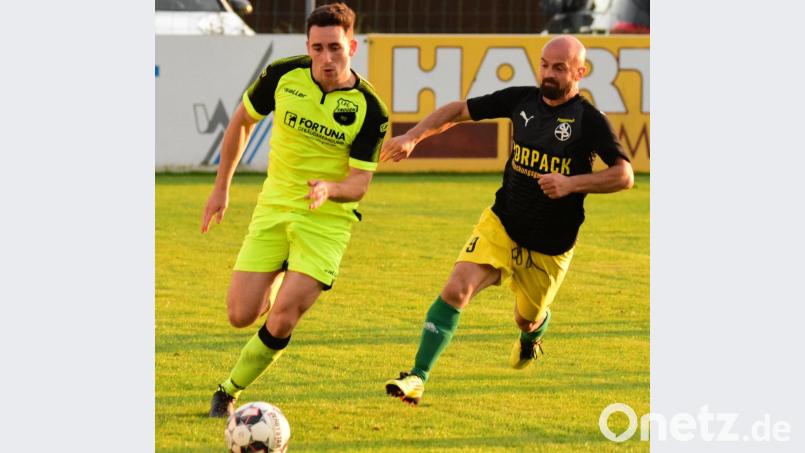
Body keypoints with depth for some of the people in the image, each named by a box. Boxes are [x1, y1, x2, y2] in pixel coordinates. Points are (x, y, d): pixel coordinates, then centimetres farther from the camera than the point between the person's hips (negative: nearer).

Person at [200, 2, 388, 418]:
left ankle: (230, 390, 7)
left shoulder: (370, 111, -15)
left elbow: (359, 184, -12)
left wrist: (329, 189, -35)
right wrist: (221, 187, 13)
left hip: (327, 219, -3)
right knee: (240, 316, -3)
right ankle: (278, 287, 32)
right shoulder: (283, 75, -9)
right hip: (273, 208, 3)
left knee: (283, 318, -16)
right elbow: (241, 121, 10)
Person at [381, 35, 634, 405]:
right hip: (501, 225, 2)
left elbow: (624, 176, -19)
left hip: (549, 247, -2)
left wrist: (572, 183, -31)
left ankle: (531, 339, 58)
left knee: (527, 319, 17)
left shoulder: (589, 120, -13)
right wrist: (413, 137, -8)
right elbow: (458, 111, 6)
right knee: (456, 289, -20)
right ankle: (417, 378, -20)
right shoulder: (522, 100, -2)